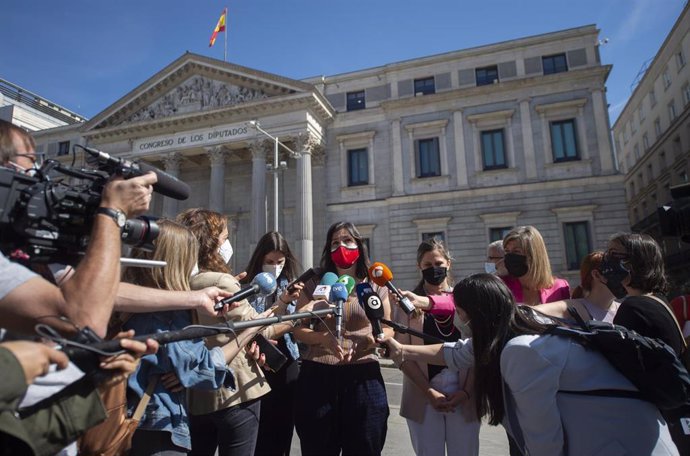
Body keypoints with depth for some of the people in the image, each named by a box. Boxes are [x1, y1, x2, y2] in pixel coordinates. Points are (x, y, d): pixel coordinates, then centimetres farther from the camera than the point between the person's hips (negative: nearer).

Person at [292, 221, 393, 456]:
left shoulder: (375, 285, 4)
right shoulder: (315, 284, 3)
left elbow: (388, 328, 13)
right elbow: (298, 329, 4)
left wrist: (374, 338, -10)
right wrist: (323, 338, -16)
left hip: (363, 377, 0)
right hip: (317, 376, 0)